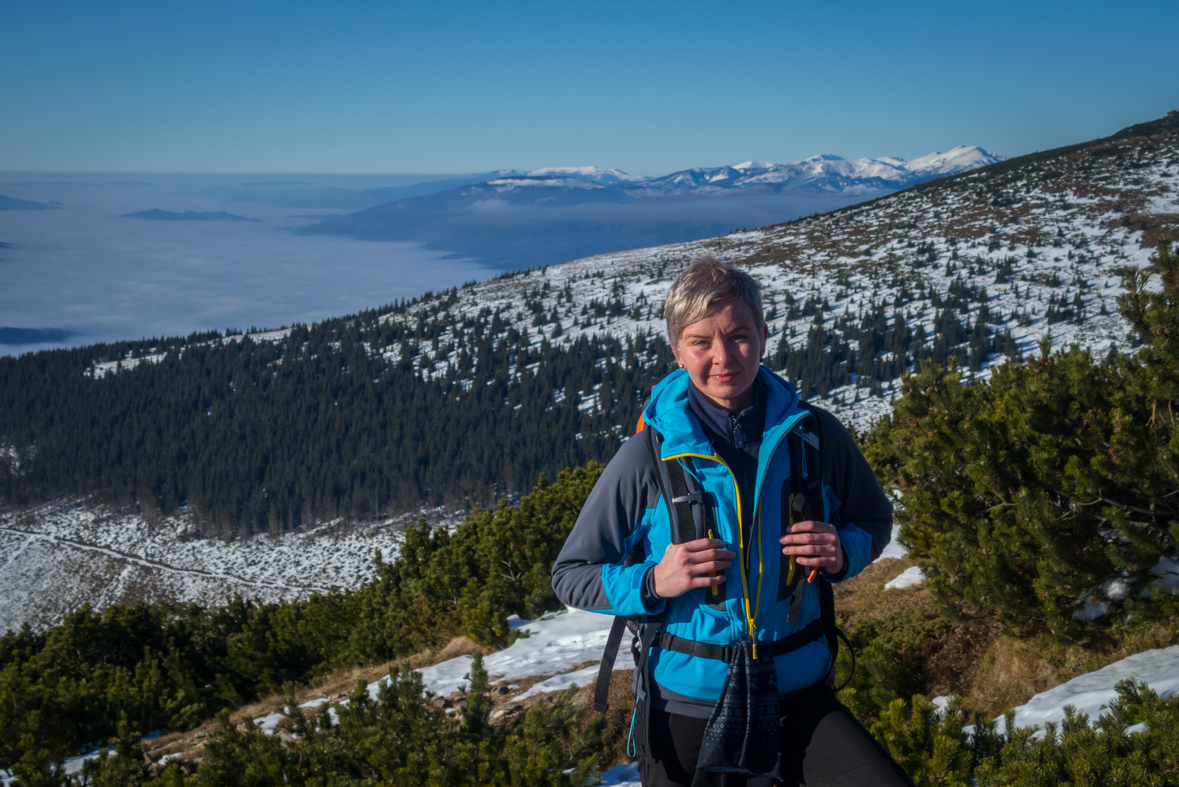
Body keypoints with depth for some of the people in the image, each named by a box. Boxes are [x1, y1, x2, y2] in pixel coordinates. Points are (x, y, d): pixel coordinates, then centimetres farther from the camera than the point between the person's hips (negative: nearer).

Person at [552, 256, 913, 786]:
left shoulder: (814, 436, -3)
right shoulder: (647, 457, -9)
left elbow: (874, 521, 13)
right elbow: (571, 574, -1)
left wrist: (842, 553, -8)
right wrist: (652, 583, -18)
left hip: (797, 695, 1)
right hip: (684, 705, -1)